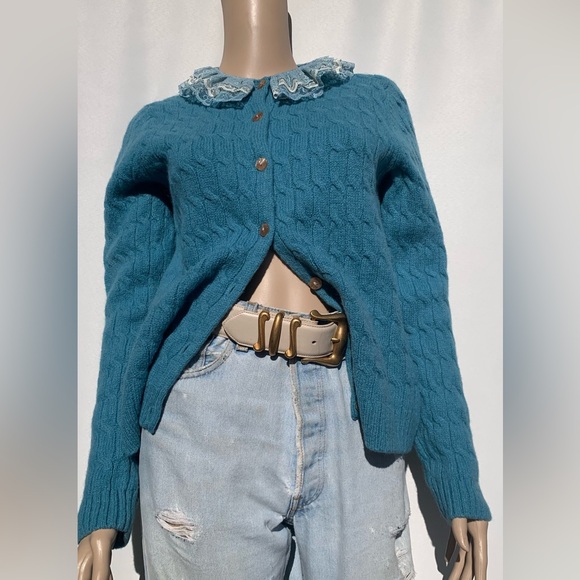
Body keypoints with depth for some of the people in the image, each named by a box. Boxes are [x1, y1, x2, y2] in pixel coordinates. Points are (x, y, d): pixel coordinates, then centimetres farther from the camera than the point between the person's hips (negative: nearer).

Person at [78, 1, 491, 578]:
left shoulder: (374, 101, 15)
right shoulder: (160, 125, 13)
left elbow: (419, 295, 8)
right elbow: (130, 311, 8)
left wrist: (461, 481, 6)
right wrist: (102, 504, 4)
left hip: (353, 421, 1)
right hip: (208, 412, 0)